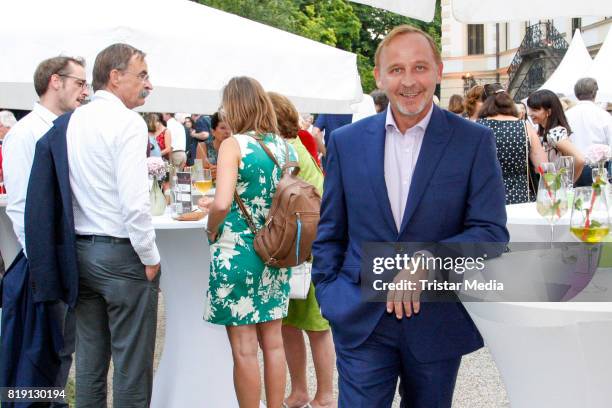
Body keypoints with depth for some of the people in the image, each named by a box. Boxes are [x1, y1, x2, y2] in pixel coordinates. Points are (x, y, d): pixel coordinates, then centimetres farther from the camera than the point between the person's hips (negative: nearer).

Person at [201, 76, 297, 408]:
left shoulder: (233, 145, -12)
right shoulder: (285, 147, 5)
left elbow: (222, 203, -24)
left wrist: (211, 229, -3)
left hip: (236, 254, -6)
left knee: (244, 348, 3)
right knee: (273, 342, 14)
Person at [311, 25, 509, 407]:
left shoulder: (474, 141, -5)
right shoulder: (347, 141, 2)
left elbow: (492, 233, -8)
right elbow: (330, 232, 9)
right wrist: (329, 298, 1)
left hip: (439, 322, 0)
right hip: (361, 321, 1)